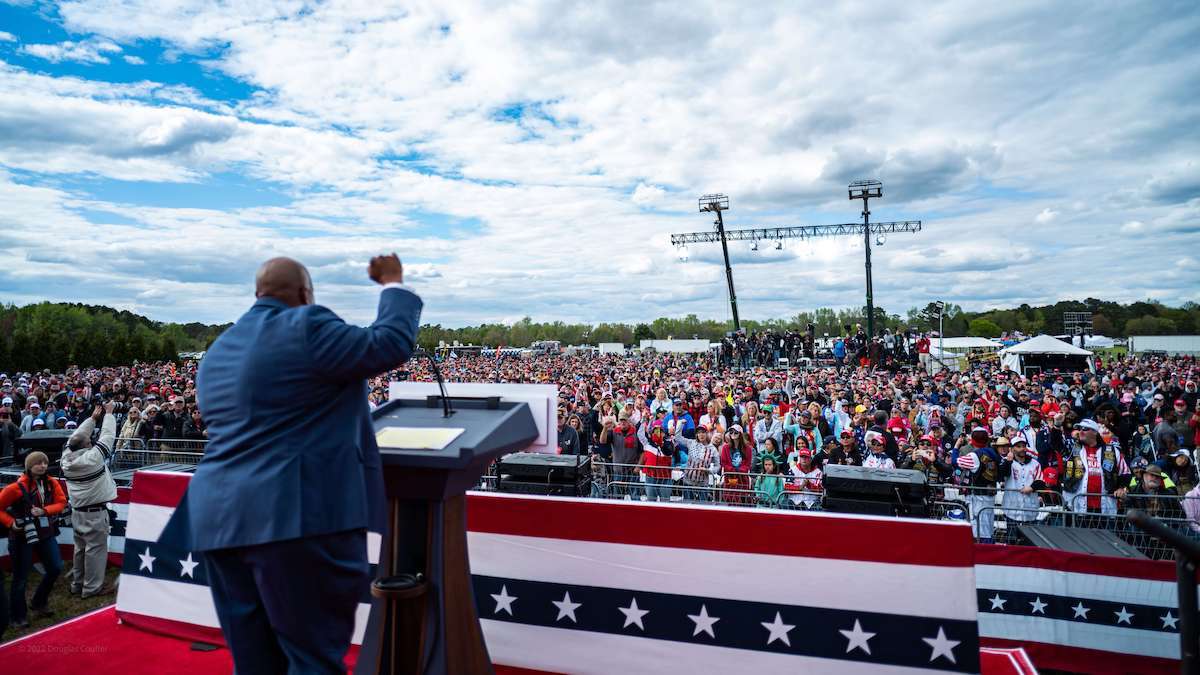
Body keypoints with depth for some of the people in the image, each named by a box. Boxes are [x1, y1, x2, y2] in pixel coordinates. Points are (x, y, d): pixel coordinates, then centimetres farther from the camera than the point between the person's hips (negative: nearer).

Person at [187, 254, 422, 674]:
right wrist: (393, 284, 3)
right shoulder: (304, 327, -10)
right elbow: (390, 345, -11)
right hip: (296, 516, -8)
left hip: (221, 519, 9)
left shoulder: (218, 351, 18)